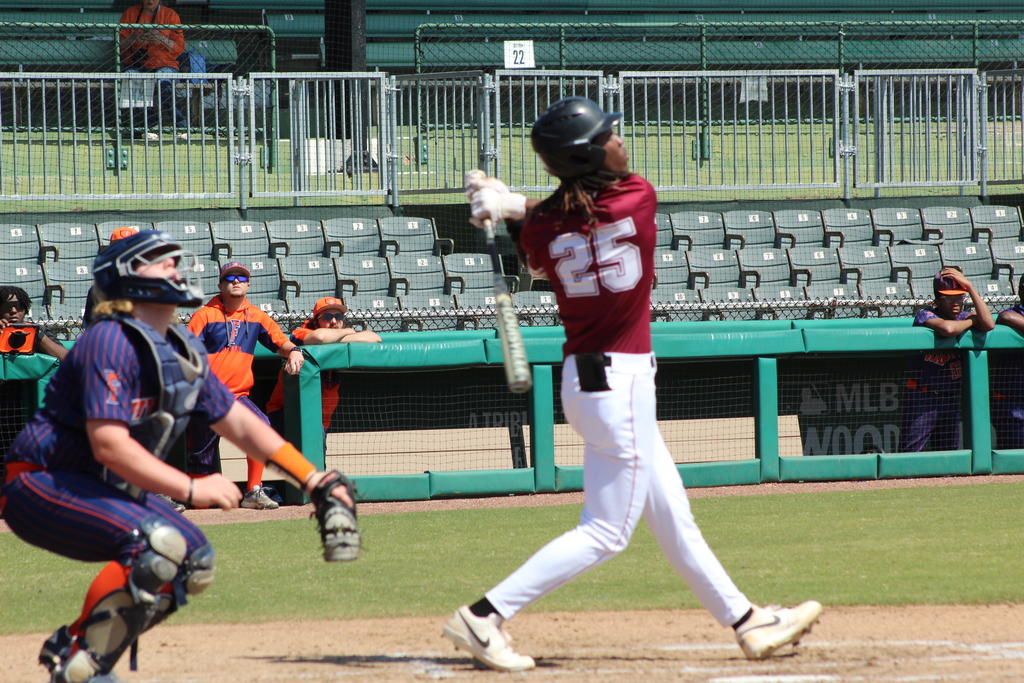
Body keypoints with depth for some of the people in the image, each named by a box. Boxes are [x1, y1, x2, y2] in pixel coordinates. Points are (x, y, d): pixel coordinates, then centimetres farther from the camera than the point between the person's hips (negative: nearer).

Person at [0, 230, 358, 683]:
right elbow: (109, 445, -29)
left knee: (195, 561, 3)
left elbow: (238, 422, 14)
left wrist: (313, 481, 7)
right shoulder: (110, 343, -21)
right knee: (157, 541, -29)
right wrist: (191, 489, -29)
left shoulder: (183, 351, 7)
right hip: (37, 487, -10)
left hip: (106, 489, 10)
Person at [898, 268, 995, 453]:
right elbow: (947, 328, -31)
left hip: (950, 399, 6)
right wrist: (972, 321, -10)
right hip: (922, 396, -6)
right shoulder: (925, 316, -10)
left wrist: (970, 287, -12)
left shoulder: (963, 318, 7)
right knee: (910, 453, -11)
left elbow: (988, 325, -13)